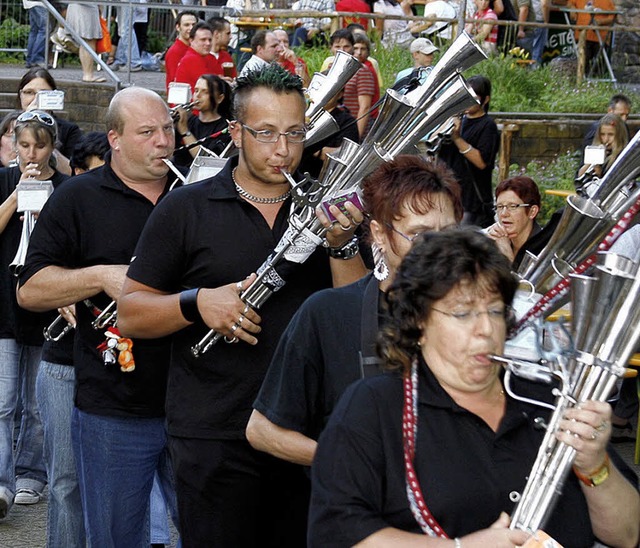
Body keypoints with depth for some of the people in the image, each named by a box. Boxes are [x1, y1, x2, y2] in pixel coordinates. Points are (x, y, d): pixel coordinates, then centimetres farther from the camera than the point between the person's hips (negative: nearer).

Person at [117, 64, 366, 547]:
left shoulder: (325, 211, 10)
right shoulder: (186, 209, 3)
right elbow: (130, 313, 2)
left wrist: (342, 246, -15)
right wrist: (196, 303, -15)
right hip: (214, 437, -2)